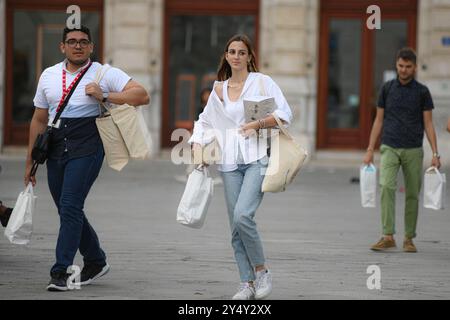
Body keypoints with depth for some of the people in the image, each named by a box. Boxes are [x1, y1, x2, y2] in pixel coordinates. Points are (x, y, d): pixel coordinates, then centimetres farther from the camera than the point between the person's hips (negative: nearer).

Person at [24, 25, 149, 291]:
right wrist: (31, 160, 17)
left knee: (70, 207, -15)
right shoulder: (49, 76, 13)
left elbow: (142, 96, -8)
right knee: (69, 211, 11)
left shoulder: (105, 74, 0)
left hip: (86, 150, -5)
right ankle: (96, 261, 29)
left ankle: (62, 272, -14)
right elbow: (39, 120, 19)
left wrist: (105, 96, -16)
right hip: (56, 152, 5)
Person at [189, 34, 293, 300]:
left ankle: (261, 270, -2)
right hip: (231, 162, 5)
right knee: (236, 226, 1)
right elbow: (205, 121, 25)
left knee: (242, 215, -21)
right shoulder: (219, 90, 14)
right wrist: (197, 145, 9)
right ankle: (248, 283, 8)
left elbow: (285, 114, -4)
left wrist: (258, 124, -16)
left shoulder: (262, 82, 2)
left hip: (257, 158, -5)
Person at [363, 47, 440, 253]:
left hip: (413, 151, 0)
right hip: (390, 148, 0)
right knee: (386, 187, -18)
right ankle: (388, 236, -21)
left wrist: (435, 153, -5)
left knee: (412, 195, 4)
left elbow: (428, 124, 2)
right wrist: (370, 149, 5)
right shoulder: (387, 89, 6)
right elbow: (379, 120, 10)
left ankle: (409, 238, 15)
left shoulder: (422, 92, 2)